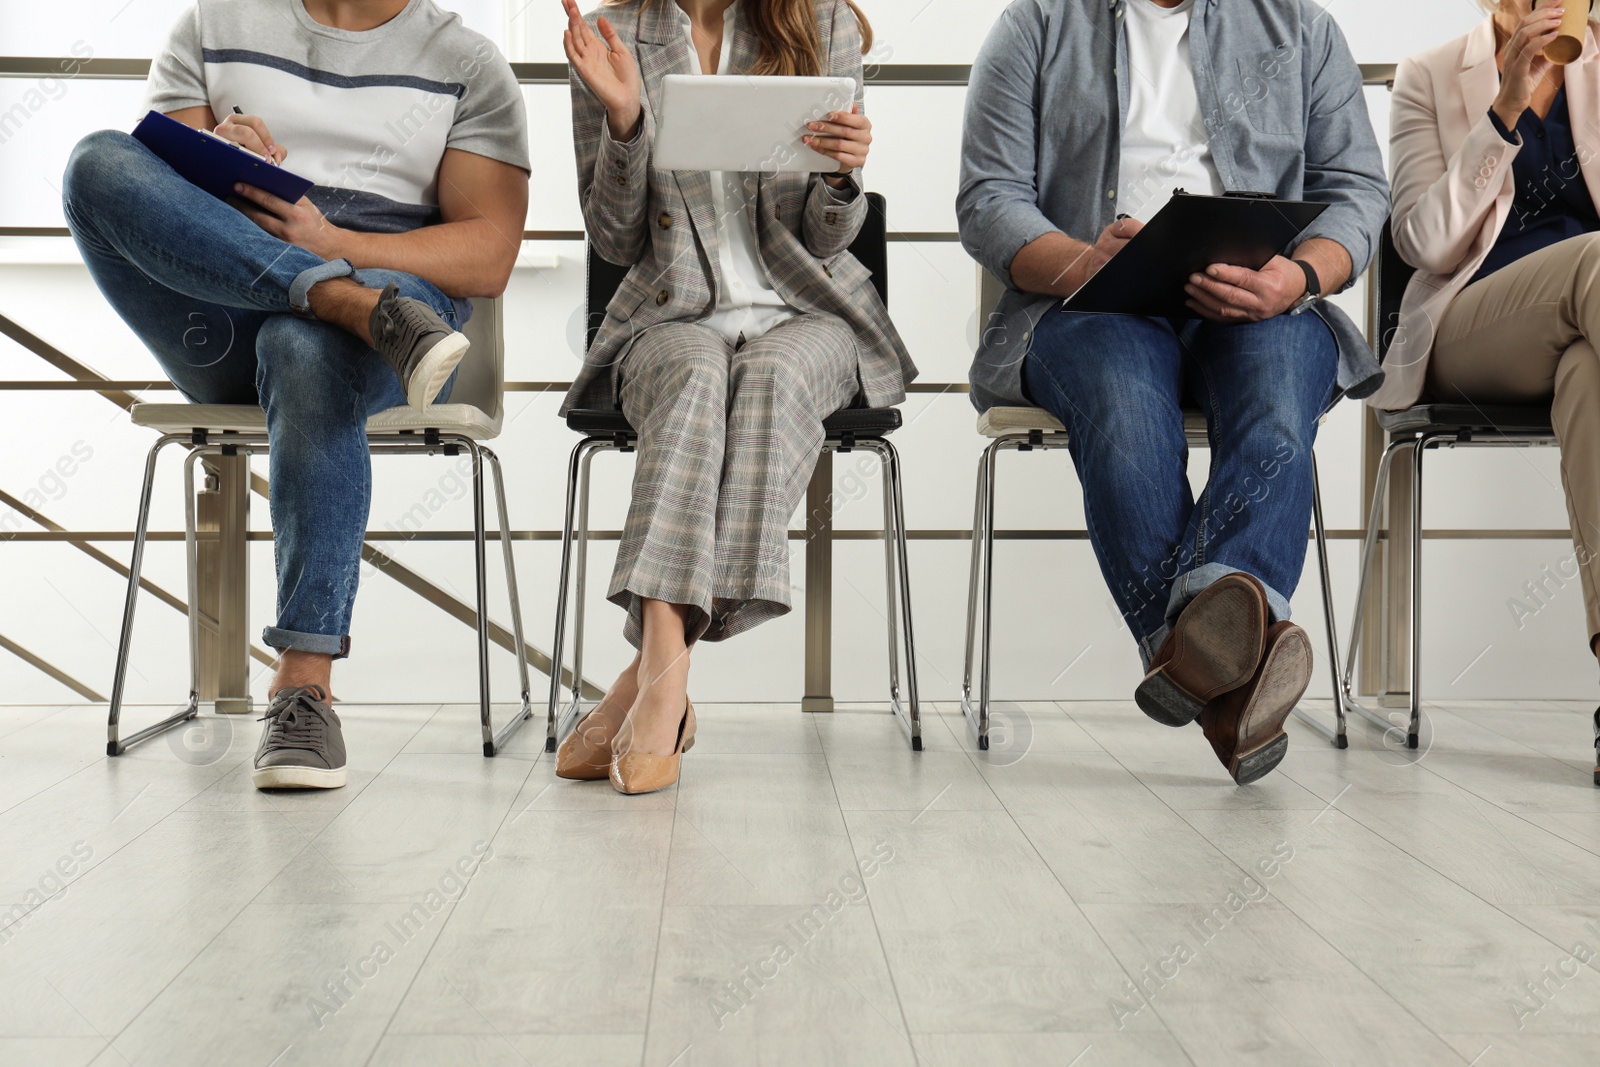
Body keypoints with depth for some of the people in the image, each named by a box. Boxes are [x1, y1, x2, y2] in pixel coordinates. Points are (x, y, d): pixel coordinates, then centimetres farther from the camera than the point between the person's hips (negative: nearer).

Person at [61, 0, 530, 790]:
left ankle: (304, 688, -35)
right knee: (99, 160, -22)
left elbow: (489, 258, -1)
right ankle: (361, 302, -34)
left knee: (306, 350, -38)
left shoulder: (468, 66, 11)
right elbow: (150, 184, 12)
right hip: (218, 329, 3)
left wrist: (330, 240, -15)